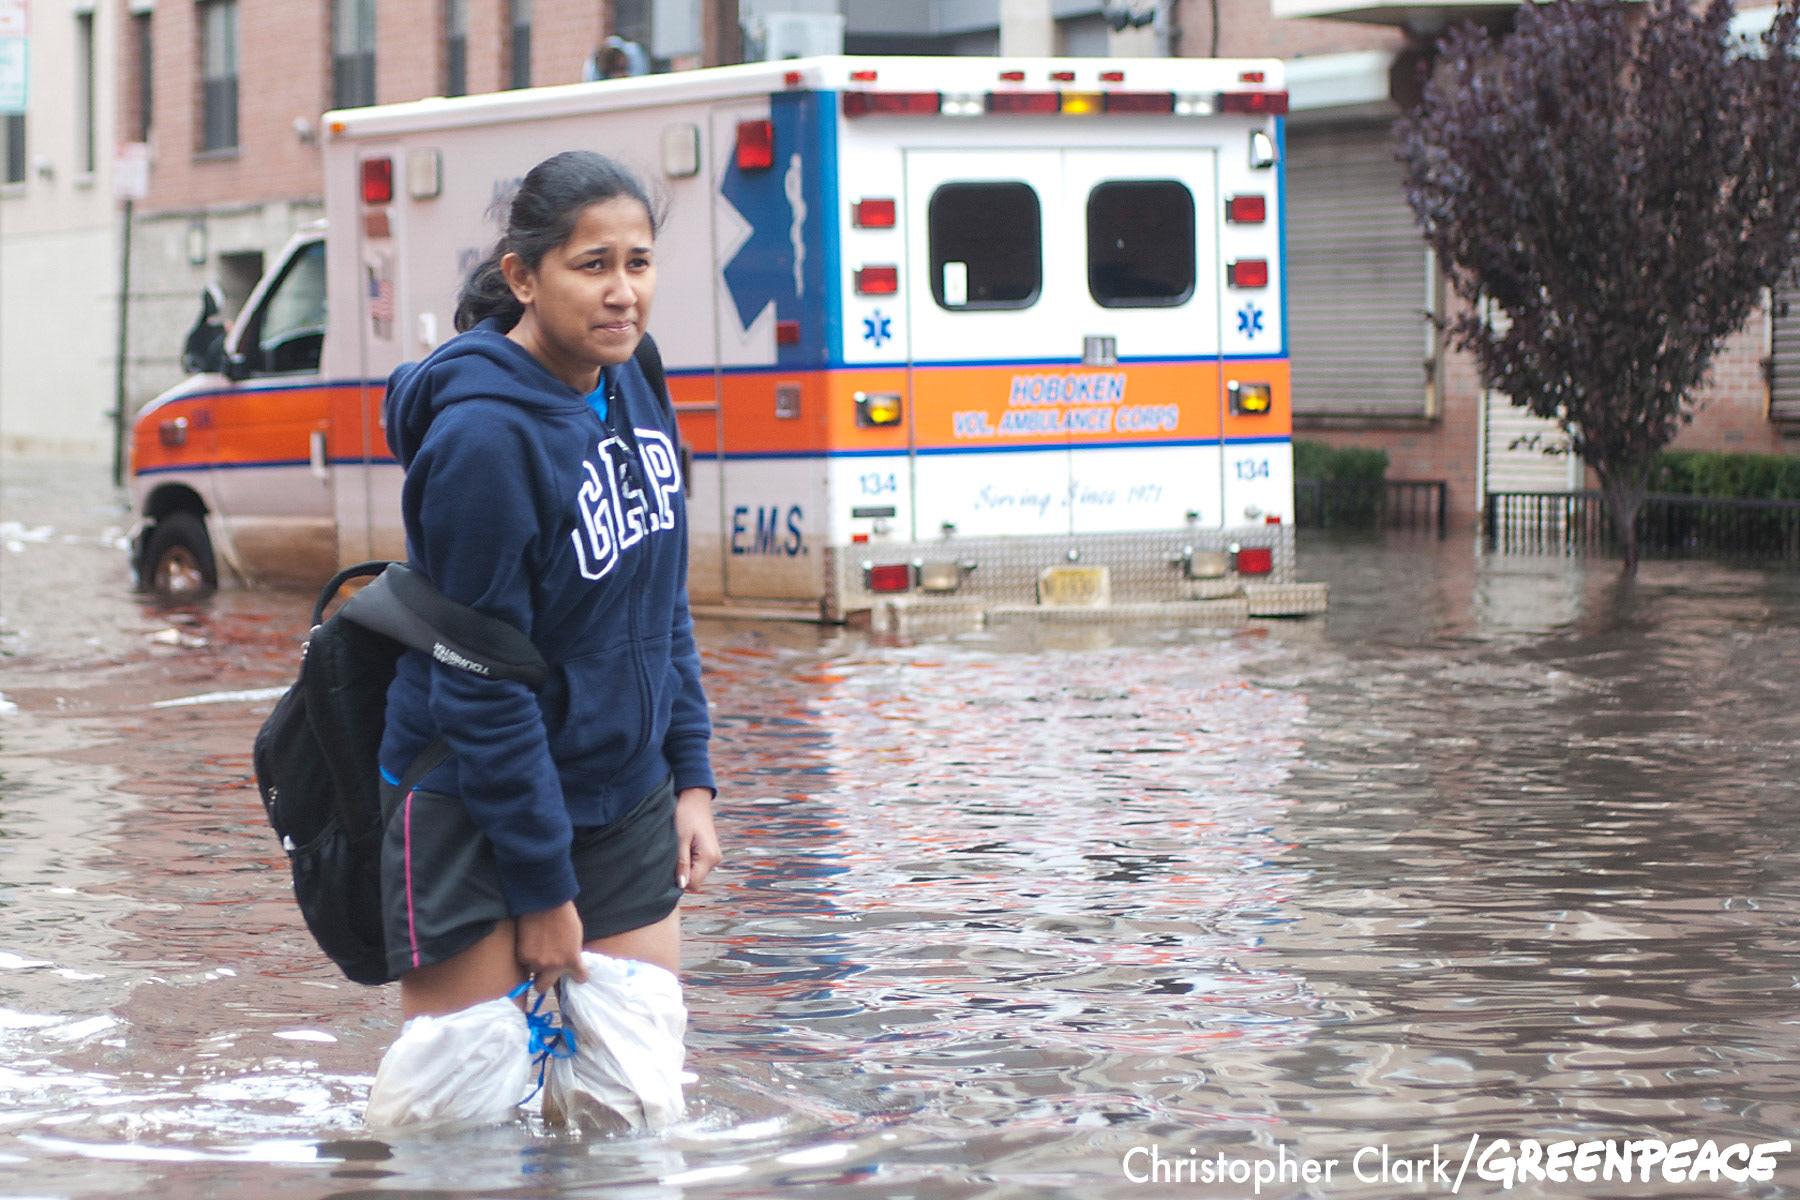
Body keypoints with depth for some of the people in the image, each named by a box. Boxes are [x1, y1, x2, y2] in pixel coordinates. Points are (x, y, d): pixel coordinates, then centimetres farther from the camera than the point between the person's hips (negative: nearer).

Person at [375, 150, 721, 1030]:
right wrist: (543, 890, -16)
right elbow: (481, 686, -19)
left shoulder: (634, 391, 4)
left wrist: (691, 777, 8)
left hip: (626, 807, 7)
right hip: (472, 815, -7)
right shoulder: (481, 436, -21)